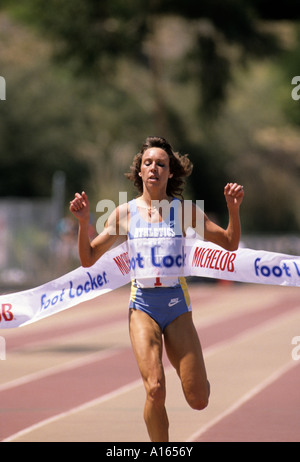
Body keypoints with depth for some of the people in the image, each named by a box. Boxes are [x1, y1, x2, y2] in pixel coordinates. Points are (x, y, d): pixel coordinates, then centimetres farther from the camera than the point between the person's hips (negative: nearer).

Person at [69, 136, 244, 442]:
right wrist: (84, 222, -7)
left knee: (198, 401, -2)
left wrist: (233, 209, -7)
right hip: (142, 305, -1)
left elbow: (229, 244, 8)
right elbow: (88, 259, 8)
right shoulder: (124, 213, 4)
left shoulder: (184, 211, 3)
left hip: (177, 305, 1)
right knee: (155, 389, -20)